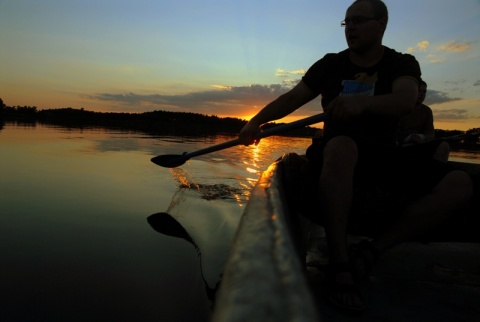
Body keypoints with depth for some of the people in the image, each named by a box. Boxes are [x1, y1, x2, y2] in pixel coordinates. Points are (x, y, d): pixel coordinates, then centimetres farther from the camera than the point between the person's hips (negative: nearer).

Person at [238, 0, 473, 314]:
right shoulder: (331, 65, 7)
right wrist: (257, 120, -20)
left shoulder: (402, 64, 4)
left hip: (385, 158, 2)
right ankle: (339, 265, -37)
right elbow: (292, 98, -3)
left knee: (460, 183, -19)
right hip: (339, 155, -1)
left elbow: (406, 101, -18)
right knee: (341, 146, -38)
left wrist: (364, 103, -40)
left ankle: (371, 251, -24)